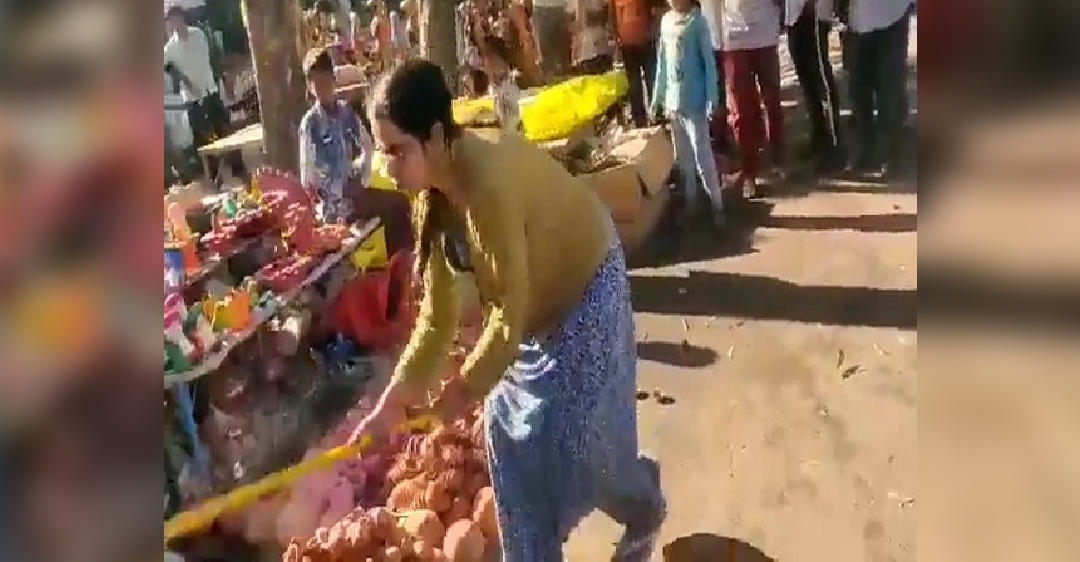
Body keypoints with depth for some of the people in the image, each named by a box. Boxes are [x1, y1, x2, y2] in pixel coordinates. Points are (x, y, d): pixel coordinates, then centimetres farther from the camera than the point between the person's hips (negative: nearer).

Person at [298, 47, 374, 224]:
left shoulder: (347, 111, -1)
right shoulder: (309, 123, -15)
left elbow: (366, 145, 14)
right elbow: (306, 171, -11)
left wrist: (363, 177, 7)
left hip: (354, 198, 4)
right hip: (329, 207, -4)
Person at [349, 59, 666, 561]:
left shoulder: (487, 183, -36)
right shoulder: (432, 197, -9)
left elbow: (510, 311, -30)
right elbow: (437, 315, -5)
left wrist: (466, 386, -16)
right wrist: (393, 402, -9)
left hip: (584, 294, -8)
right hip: (533, 311, 8)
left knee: (578, 439, 0)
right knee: (509, 433, 9)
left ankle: (644, 512, 33)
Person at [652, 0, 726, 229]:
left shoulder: (697, 21, -9)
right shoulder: (665, 21, 7)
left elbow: (708, 61, -9)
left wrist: (712, 98, -15)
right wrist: (657, 98, 13)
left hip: (694, 101, -6)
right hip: (672, 101, 6)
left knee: (702, 154, -3)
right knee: (683, 156, 14)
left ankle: (716, 205, 6)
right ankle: (691, 201, 26)